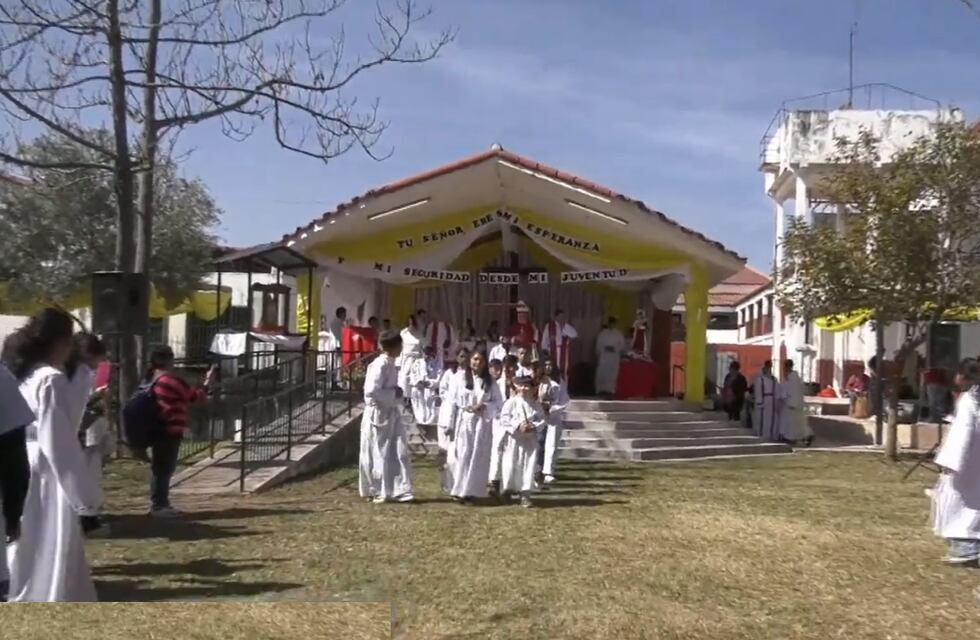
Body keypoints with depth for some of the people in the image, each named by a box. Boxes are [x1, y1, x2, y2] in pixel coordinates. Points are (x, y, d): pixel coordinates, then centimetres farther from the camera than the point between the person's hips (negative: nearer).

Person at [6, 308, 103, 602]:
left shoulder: (27, 377, 9)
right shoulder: (53, 381, -17)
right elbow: (59, 444, -20)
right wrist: (86, 496, -16)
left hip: (26, 480, 9)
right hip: (49, 484, -9)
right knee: (53, 567, 0)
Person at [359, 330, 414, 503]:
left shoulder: (391, 364, 9)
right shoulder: (380, 365, -19)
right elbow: (371, 391, -27)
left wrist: (396, 393, 4)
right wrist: (394, 394, -18)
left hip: (391, 413, 9)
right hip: (378, 414, -8)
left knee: (399, 452, 5)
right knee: (379, 454, 3)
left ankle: (399, 490, 10)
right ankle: (378, 492, 14)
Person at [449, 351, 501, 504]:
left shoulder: (491, 382, 5)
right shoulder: (461, 378, 1)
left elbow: (498, 403, 4)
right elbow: (453, 401, 1)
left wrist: (484, 406, -12)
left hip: (483, 423, 2)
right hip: (464, 422, -1)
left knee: (479, 458, 1)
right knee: (463, 456, -5)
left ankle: (473, 491, 7)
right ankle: (459, 490, 2)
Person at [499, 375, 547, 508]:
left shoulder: (535, 404, 5)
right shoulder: (511, 402, -6)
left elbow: (542, 420, 5)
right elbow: (504, 418, -12)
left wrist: (534, 427, -14)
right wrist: (518, 426, -20)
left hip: (530, 440, 3)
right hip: (514, 439, -3)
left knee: (528, 466, 0)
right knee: (510, 466, 2)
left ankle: (525, 494, 7)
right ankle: (507, 492, 20)